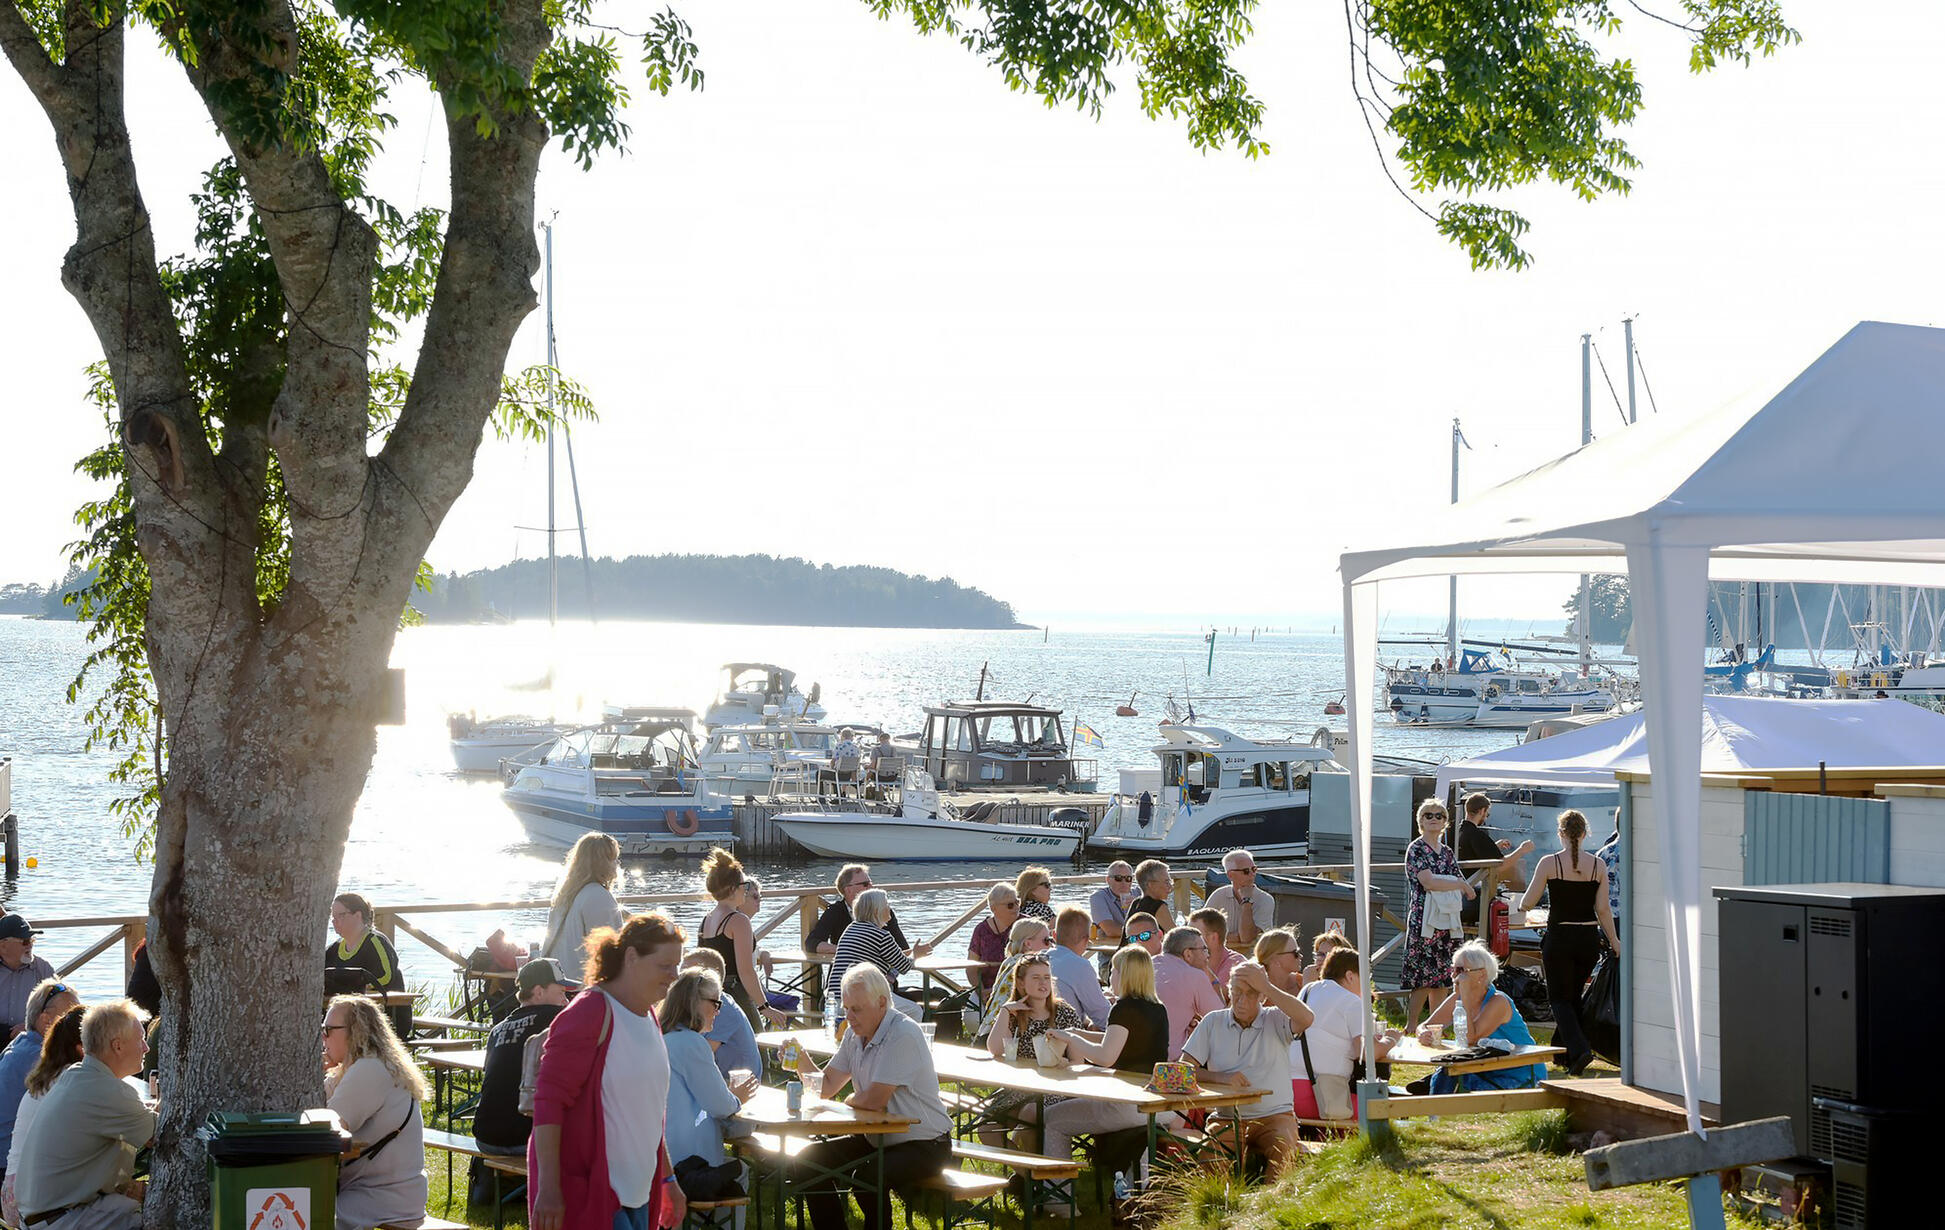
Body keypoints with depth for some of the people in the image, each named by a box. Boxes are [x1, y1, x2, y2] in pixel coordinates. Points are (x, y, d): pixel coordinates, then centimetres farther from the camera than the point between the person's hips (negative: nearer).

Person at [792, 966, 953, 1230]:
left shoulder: (903, 1035, -21)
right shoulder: (855, 1034, 7)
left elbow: (874, 1101, -23)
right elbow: (827, 1086, 8)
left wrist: (852, 1100, -3)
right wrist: (801, 1060, -9)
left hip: (923, 1146, -9)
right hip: (878, 1139, 9)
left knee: (867, 1177, -34)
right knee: (811, 1158, -2)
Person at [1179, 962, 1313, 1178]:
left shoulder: (1275, 1020, 5)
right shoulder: (1213, 1022, 10)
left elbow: (1305, 1019, -19)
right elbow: (1183, 1069, 3)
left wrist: (1267, 987, -15)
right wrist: (1222, 1077, -16)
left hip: (1273, 1115, -1)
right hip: (1226, 1118, 1)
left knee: (1282, 1152, -33)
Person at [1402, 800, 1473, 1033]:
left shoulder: (1447, 854, 17)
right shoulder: (1415, 849, -4)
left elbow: (1462, 890, 18)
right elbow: (1428, 882, -16)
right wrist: (1461, 884, -6)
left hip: (1446, 924, 7)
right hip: (1423, 922, -7)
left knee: (1441, 979, 5)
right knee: (1423, 980, -10)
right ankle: (1411, 1028, -3)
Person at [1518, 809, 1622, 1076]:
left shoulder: (1549, 863, -9)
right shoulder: (1598, 865, -1)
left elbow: (1527, 903, -5)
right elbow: (1603, 909, -1)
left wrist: (1520, 902, 18)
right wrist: (1614, 941, 11)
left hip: (1559, 937, -3)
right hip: (1589, 938, 3)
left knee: (1559, 998, 6)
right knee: (1574, 996, 20)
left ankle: (1579, 1049, -15)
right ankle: (1563, 1052, 26)